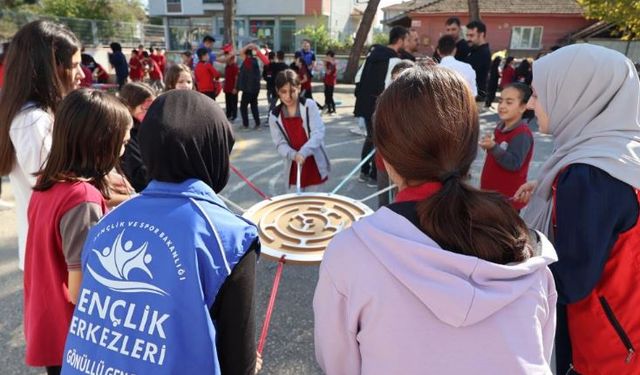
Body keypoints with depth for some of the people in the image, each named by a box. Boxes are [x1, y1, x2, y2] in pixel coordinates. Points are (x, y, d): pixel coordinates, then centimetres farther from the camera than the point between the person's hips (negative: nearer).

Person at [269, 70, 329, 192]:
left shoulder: (309, 105, -9)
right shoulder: (274, 115, -2)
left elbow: (318, 133, -17)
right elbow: (280, 144, -4)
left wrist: (303, 152, -31)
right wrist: (294, 155, -24)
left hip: (315, 165, -2)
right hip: (293, 168, 2)